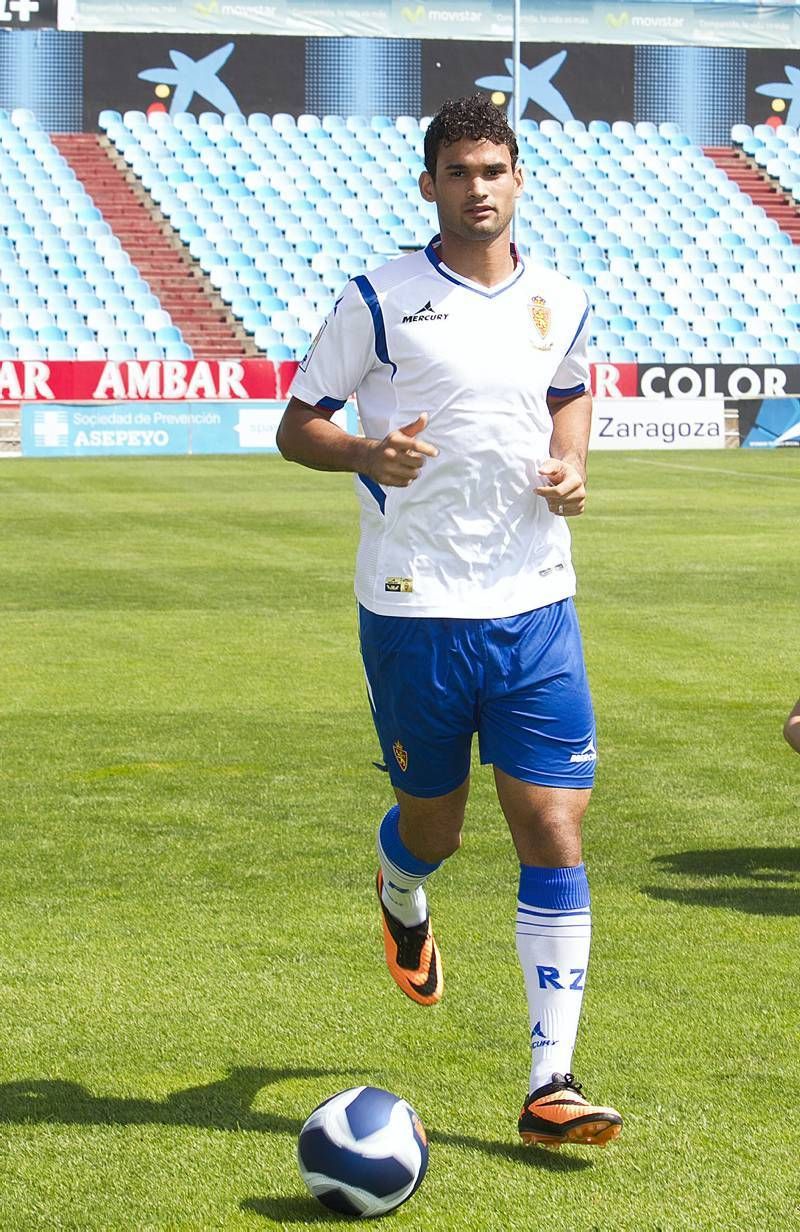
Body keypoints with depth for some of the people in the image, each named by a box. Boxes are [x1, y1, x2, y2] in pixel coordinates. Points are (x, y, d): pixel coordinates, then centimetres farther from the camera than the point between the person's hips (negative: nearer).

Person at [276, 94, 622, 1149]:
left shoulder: (560, 305, 7)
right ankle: (403, 902, 51)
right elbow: (295, 426, 1)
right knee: (433, 830, 11)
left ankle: (552, 1084, -1)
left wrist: (571, 467, 7)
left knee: (555, 837, -6)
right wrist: (365, 453, -20)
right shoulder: (378, 300, -4)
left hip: (536, 607, 2)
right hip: (414, 612, -2)